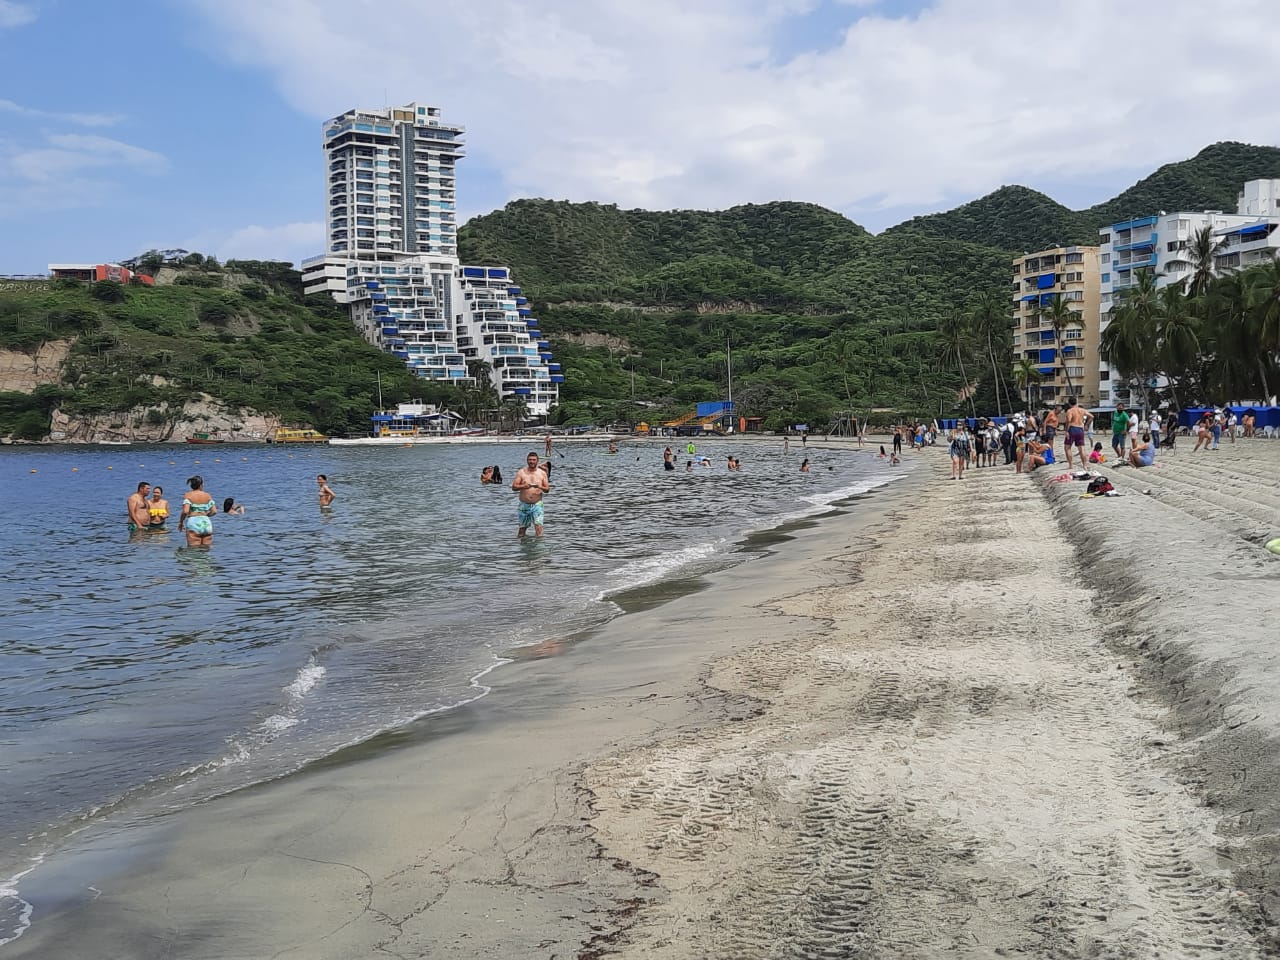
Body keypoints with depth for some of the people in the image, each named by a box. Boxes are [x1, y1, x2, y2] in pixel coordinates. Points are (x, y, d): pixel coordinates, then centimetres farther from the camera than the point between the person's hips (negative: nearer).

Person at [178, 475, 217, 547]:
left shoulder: (188, 495, -1)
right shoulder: (207, 495, 7)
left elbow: (185, 511, -13)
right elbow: (214, 511, 3)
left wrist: (180, 522, 2)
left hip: (193, 523, -3)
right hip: (206, 523, 3)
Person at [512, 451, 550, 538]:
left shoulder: (542, 473, 5)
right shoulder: (521, 472, 2)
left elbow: (547, 489, 5)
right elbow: (513, 487, -2)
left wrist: (541, 487, -17)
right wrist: (523, 486, -21)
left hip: (537, 505, -1)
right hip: (524, 505, 1)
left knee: (538, 527, -16)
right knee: (522, 528, 9)